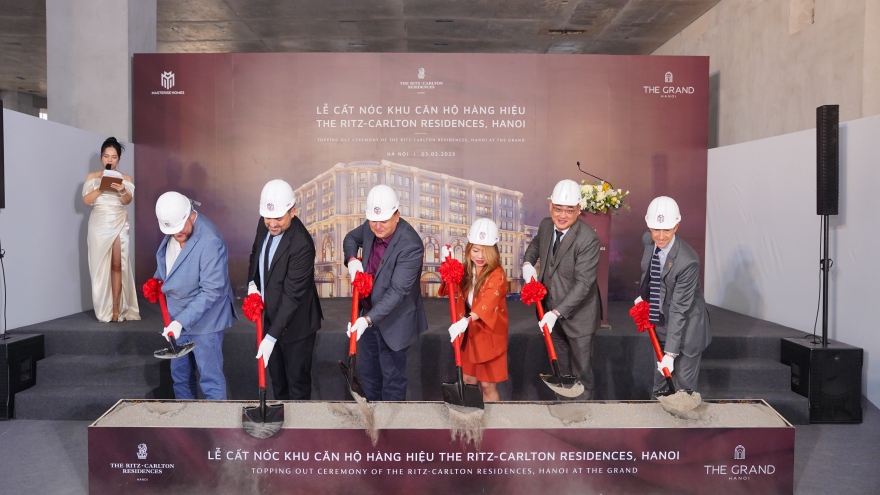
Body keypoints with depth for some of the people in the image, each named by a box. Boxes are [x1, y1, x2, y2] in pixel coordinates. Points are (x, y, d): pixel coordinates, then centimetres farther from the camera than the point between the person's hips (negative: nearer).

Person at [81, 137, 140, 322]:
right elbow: (86, 200, -2)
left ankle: (116, 308, -3)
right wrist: (102, 187, -13)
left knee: (118, 266, -4)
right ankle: (104, 310, 1)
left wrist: (122, 190, -27)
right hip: (99, 224, 0)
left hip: (119, 224, 0)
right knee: (101, 266, -2)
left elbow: (128, 200, -6)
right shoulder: (92, 177, 9)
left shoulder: (126, 179, 9)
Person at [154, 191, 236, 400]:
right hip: (177, 316, 8)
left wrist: (182, 321, -30)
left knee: (210, 379, 3)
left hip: (204, 319, -8)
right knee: (179, 374, 21)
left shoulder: (210, 242, -29)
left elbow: (211, 291, -28)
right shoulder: (172, 230, -4)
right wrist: (157, 280, 4)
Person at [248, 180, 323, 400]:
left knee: (297, 376, 11)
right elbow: (255, 254, 13)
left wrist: (271, 337, -31)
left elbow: (292, 295, -30)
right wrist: (252, 283, -6)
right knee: (275, 372, 25)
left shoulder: (301, 244, -31)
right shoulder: (264, 225, -8)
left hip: (296, 322, -7)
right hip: (271, 315, 8)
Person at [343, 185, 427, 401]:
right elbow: (351, 238, 14)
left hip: (393, 320, -7)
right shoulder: (371, 226, -9)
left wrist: (369, 319, -39)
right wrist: (352, 260, -7)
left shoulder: (410, 246, -30)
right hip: (368, 312, 7)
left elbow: (397, 291, -31)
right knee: (367, 370, 23)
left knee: (392, 379, 8)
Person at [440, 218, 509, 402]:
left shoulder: (497, 274, -18)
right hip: (469, 334, 6)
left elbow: (488, 303, -33)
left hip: (489, 335, -6)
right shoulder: (465, 271, 2)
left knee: (488, 385, 0)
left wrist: (466, 320, -48)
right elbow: (450, 289, 14)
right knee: (468, 381, 14)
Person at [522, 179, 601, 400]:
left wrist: (556, 313, -32)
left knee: (581, 367, 11)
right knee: (560, 363, 26)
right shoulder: (546, 225, -6)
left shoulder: (588, 238, -27)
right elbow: (535, 244, 17)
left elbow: (583, 283, -28)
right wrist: (528, 263, -3)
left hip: (577, 314, -6)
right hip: (551, 309, 6)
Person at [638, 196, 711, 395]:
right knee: (661, 375, 22)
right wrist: (643, 295, 10)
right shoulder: (648, 240, -11)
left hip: (685, 328, -6)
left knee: (684, 384, 4)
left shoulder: (688, 261, -31)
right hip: (661, 321, 6)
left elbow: (679, 309, -29)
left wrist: (671, 352, -28)